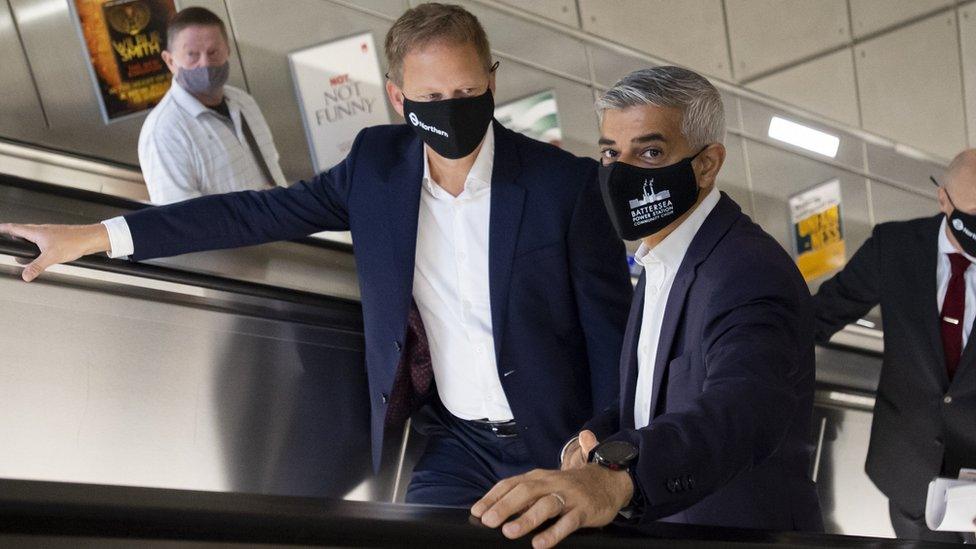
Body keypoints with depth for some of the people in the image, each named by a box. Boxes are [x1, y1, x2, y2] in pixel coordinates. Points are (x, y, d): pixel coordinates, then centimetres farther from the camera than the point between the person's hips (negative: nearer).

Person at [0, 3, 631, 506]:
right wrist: (97, 236, -3)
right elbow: (264, 211, 0)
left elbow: (610, 327, -8)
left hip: (551, 446, -3)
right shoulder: (378, 163, -3)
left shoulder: (568, 183, -14)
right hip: (455, 443, 3)